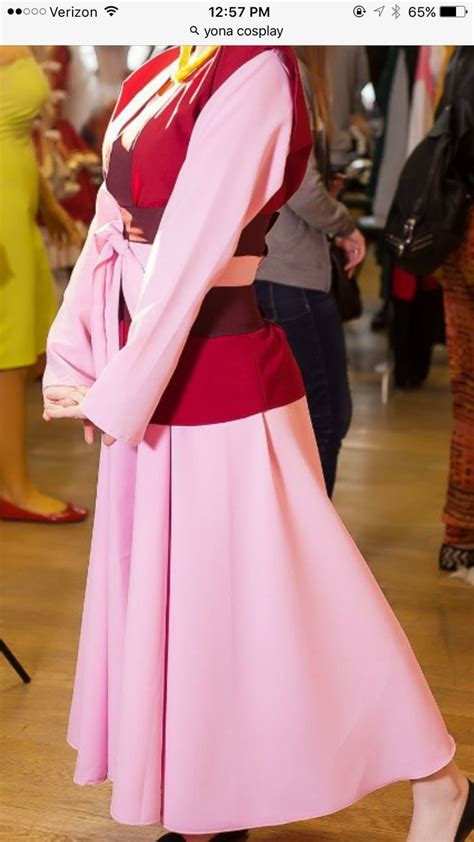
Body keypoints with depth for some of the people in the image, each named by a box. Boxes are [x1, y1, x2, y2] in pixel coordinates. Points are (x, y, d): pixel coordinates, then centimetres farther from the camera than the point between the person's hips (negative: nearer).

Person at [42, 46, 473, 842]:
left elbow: (191, 255, -21)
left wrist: (116, 396, -17)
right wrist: (71, 363, 1)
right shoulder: (154, 77, 8)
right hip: (151, 374, 8)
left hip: (222, 386, -8)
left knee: (269, 599, 4)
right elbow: (111, 231, 7)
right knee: (169, 595, 17)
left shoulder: (256, 74, -18)